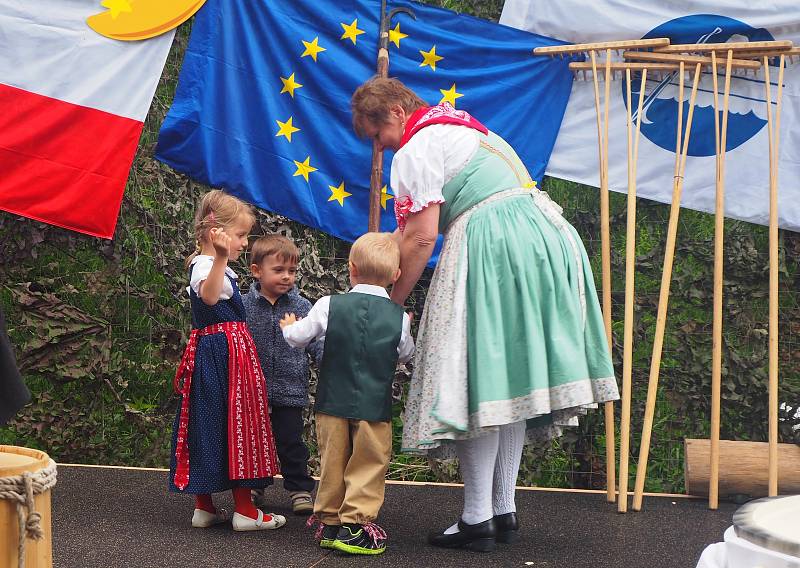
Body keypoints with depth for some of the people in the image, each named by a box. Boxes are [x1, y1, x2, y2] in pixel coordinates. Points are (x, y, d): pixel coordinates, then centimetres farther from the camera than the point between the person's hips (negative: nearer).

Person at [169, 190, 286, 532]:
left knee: (207, 426, 11)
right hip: (226, 354, -11)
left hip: (208, 354, 11)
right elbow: (209, 296, -42)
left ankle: (204, 507, 16)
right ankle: (244, 510, 3)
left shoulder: (204, 265, 16)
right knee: (235, 424, -4)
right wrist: (221, 258, -55)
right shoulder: (206, 266, -18)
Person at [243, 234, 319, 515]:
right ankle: (254, 487, 27)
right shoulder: (243, 306, -4)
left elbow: (317, 342, 0)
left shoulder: (302, 307, -2)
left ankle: (299, 489, 18)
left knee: (291, 442, 6)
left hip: (290, 390, 0)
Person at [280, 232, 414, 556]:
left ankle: (329, 522, 20)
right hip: (375, 406, -1)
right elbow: (406, 355, 12)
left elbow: (297, 337, 1)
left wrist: (288, 326, 24)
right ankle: (355, 524, 0)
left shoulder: (329, 306, -7)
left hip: (333, 403, 2)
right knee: (369, 465, 5)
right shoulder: (399, 317, -5)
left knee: (332, 463, 13)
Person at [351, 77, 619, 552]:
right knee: (515, 377, 11)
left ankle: (477, 520, -2)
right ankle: (505, 512, 15)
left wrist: (392, 300, -2)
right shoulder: (462, 126, 26)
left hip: (492, 247, -9)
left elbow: (421, 237, -10)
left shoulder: (415, 151, -3)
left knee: (481, 382, -4)